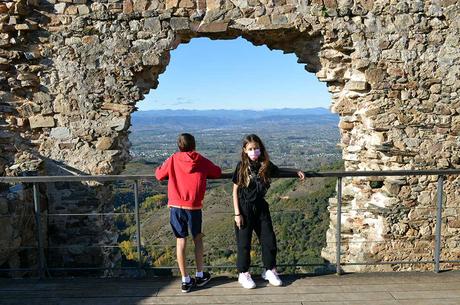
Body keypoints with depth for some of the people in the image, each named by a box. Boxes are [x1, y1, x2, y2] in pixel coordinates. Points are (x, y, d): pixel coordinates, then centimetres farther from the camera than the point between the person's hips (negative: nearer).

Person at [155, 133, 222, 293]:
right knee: (197, 239, 17)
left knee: (181, 241, 9)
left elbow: (159, 175, 11)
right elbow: (218, 172, 11)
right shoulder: (201, 161, 1)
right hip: (194, 207, 0)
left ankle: (185, 280, 15)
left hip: (176, 206, 1)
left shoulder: (173, 160, 2)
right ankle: (200, 275, 27)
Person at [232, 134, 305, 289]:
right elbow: (235, 190, -8)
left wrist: (296, 171, 7)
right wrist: (237, 213, -11)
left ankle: (269, 270, 26)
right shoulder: (242, 166, -11)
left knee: (269, 240, 7)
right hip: (245, 208, -4)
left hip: (261, 207, 4)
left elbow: (279, 171, 20)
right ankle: (243, 274, 21)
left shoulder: (265, 165, -2)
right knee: (244, 243, 5)